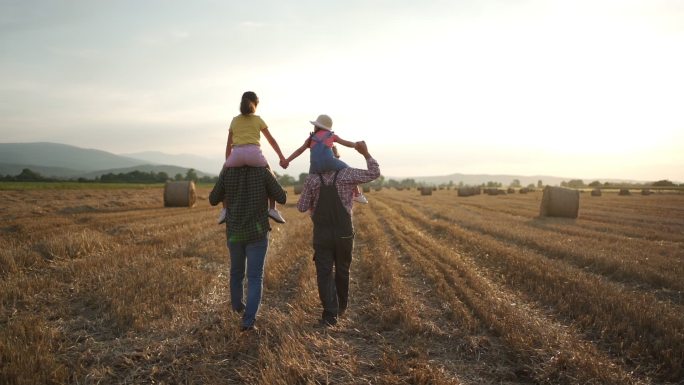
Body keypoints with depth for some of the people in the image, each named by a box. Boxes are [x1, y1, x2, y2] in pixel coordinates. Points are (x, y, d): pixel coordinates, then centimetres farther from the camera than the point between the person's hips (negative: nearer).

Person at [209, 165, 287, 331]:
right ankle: (248, 320, -8)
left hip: (234, 232, 3)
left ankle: (237, 305, 47)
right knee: (255, 277, 3)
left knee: (236, 271, 24)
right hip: (257, 233, -3)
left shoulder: (227, 172, -5)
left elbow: (213, 200, 4)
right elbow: (282, 198, -8)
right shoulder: (263, 172, -10)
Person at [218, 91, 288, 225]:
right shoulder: (258, 119, 19)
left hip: (237, 154, 2)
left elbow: (229, 145, 22)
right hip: (254, 153, -1)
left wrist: (227, 162, 27)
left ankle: (225, 210, 18)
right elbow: (271, 140, 16)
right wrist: (281, 157, 16)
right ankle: (272, 209, 11)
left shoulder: (234, 120, 24)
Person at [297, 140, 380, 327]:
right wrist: (366, 153, 4)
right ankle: (341, 306, 35)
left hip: (321, 234, -1)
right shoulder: (346, 174, -6)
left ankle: (330, 313, -9)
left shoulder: (312, 179, -3)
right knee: (342, 271, 18)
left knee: (324, 273, 2)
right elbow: (374, 173, -5)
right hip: (344, 234, 1)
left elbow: (302, 207, 0)